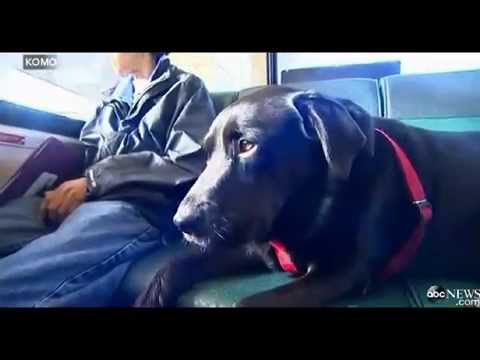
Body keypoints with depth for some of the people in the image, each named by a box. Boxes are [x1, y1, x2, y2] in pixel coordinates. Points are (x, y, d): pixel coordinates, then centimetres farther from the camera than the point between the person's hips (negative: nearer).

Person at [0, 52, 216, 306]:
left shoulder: (187, 89, 9)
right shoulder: (114, 95, 28)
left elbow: (188, 166, -6)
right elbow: (86, 153, 21)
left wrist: (95, 181, -10)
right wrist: (62, 189, -4)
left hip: (136, 208, -6)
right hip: (80, 201, 7)